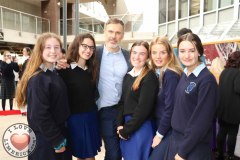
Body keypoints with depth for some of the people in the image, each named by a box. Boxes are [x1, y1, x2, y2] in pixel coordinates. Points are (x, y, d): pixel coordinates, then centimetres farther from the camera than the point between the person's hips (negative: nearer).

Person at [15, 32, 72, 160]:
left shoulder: (54, 73, 5)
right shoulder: (37, 79, -22)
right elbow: (39, 115, -24)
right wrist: (57, 141, -17)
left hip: (59, 132, 8)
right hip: (45, 139, -8)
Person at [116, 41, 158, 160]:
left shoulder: (150, 77, -13)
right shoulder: (128, 76, 8)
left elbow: (144, 108, -17)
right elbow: (123, 102, 9)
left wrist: (126, 129, -11)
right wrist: (120, 125, -3)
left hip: (141, 127, -6)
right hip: (126, 126, 6)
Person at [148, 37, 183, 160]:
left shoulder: (171, 75, -19)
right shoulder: (158, 73, 7)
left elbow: (170, 108, -21)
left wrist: (159, 134, -12)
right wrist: (157, 131, 4)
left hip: (170, 130, -8)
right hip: (160, 126, 8)